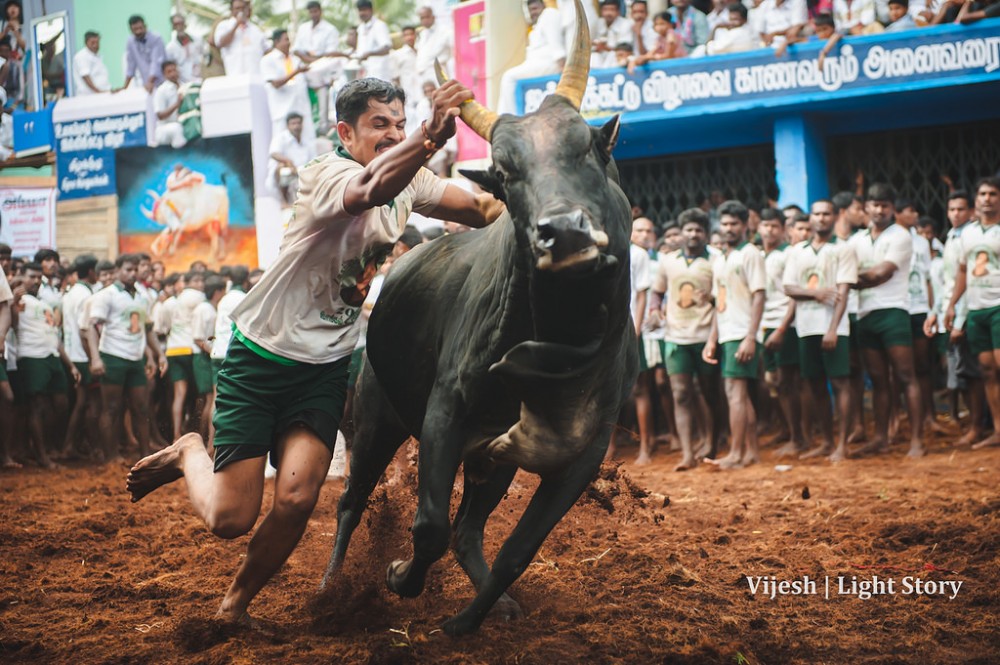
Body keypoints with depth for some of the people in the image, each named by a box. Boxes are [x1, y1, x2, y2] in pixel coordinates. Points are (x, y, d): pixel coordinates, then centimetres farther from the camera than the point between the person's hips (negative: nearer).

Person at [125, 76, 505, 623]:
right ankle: (188, 456, 29)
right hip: (258, 359, -5)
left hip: (324, 369, 5)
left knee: (295, 501, -13)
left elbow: (484, 209, 2)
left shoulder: (409, 183, 3)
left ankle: (235, 604, 14)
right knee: (230, 518, -6)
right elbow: (371, 189, -43)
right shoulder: (327, 174, -20)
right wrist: (431, 137, -58)